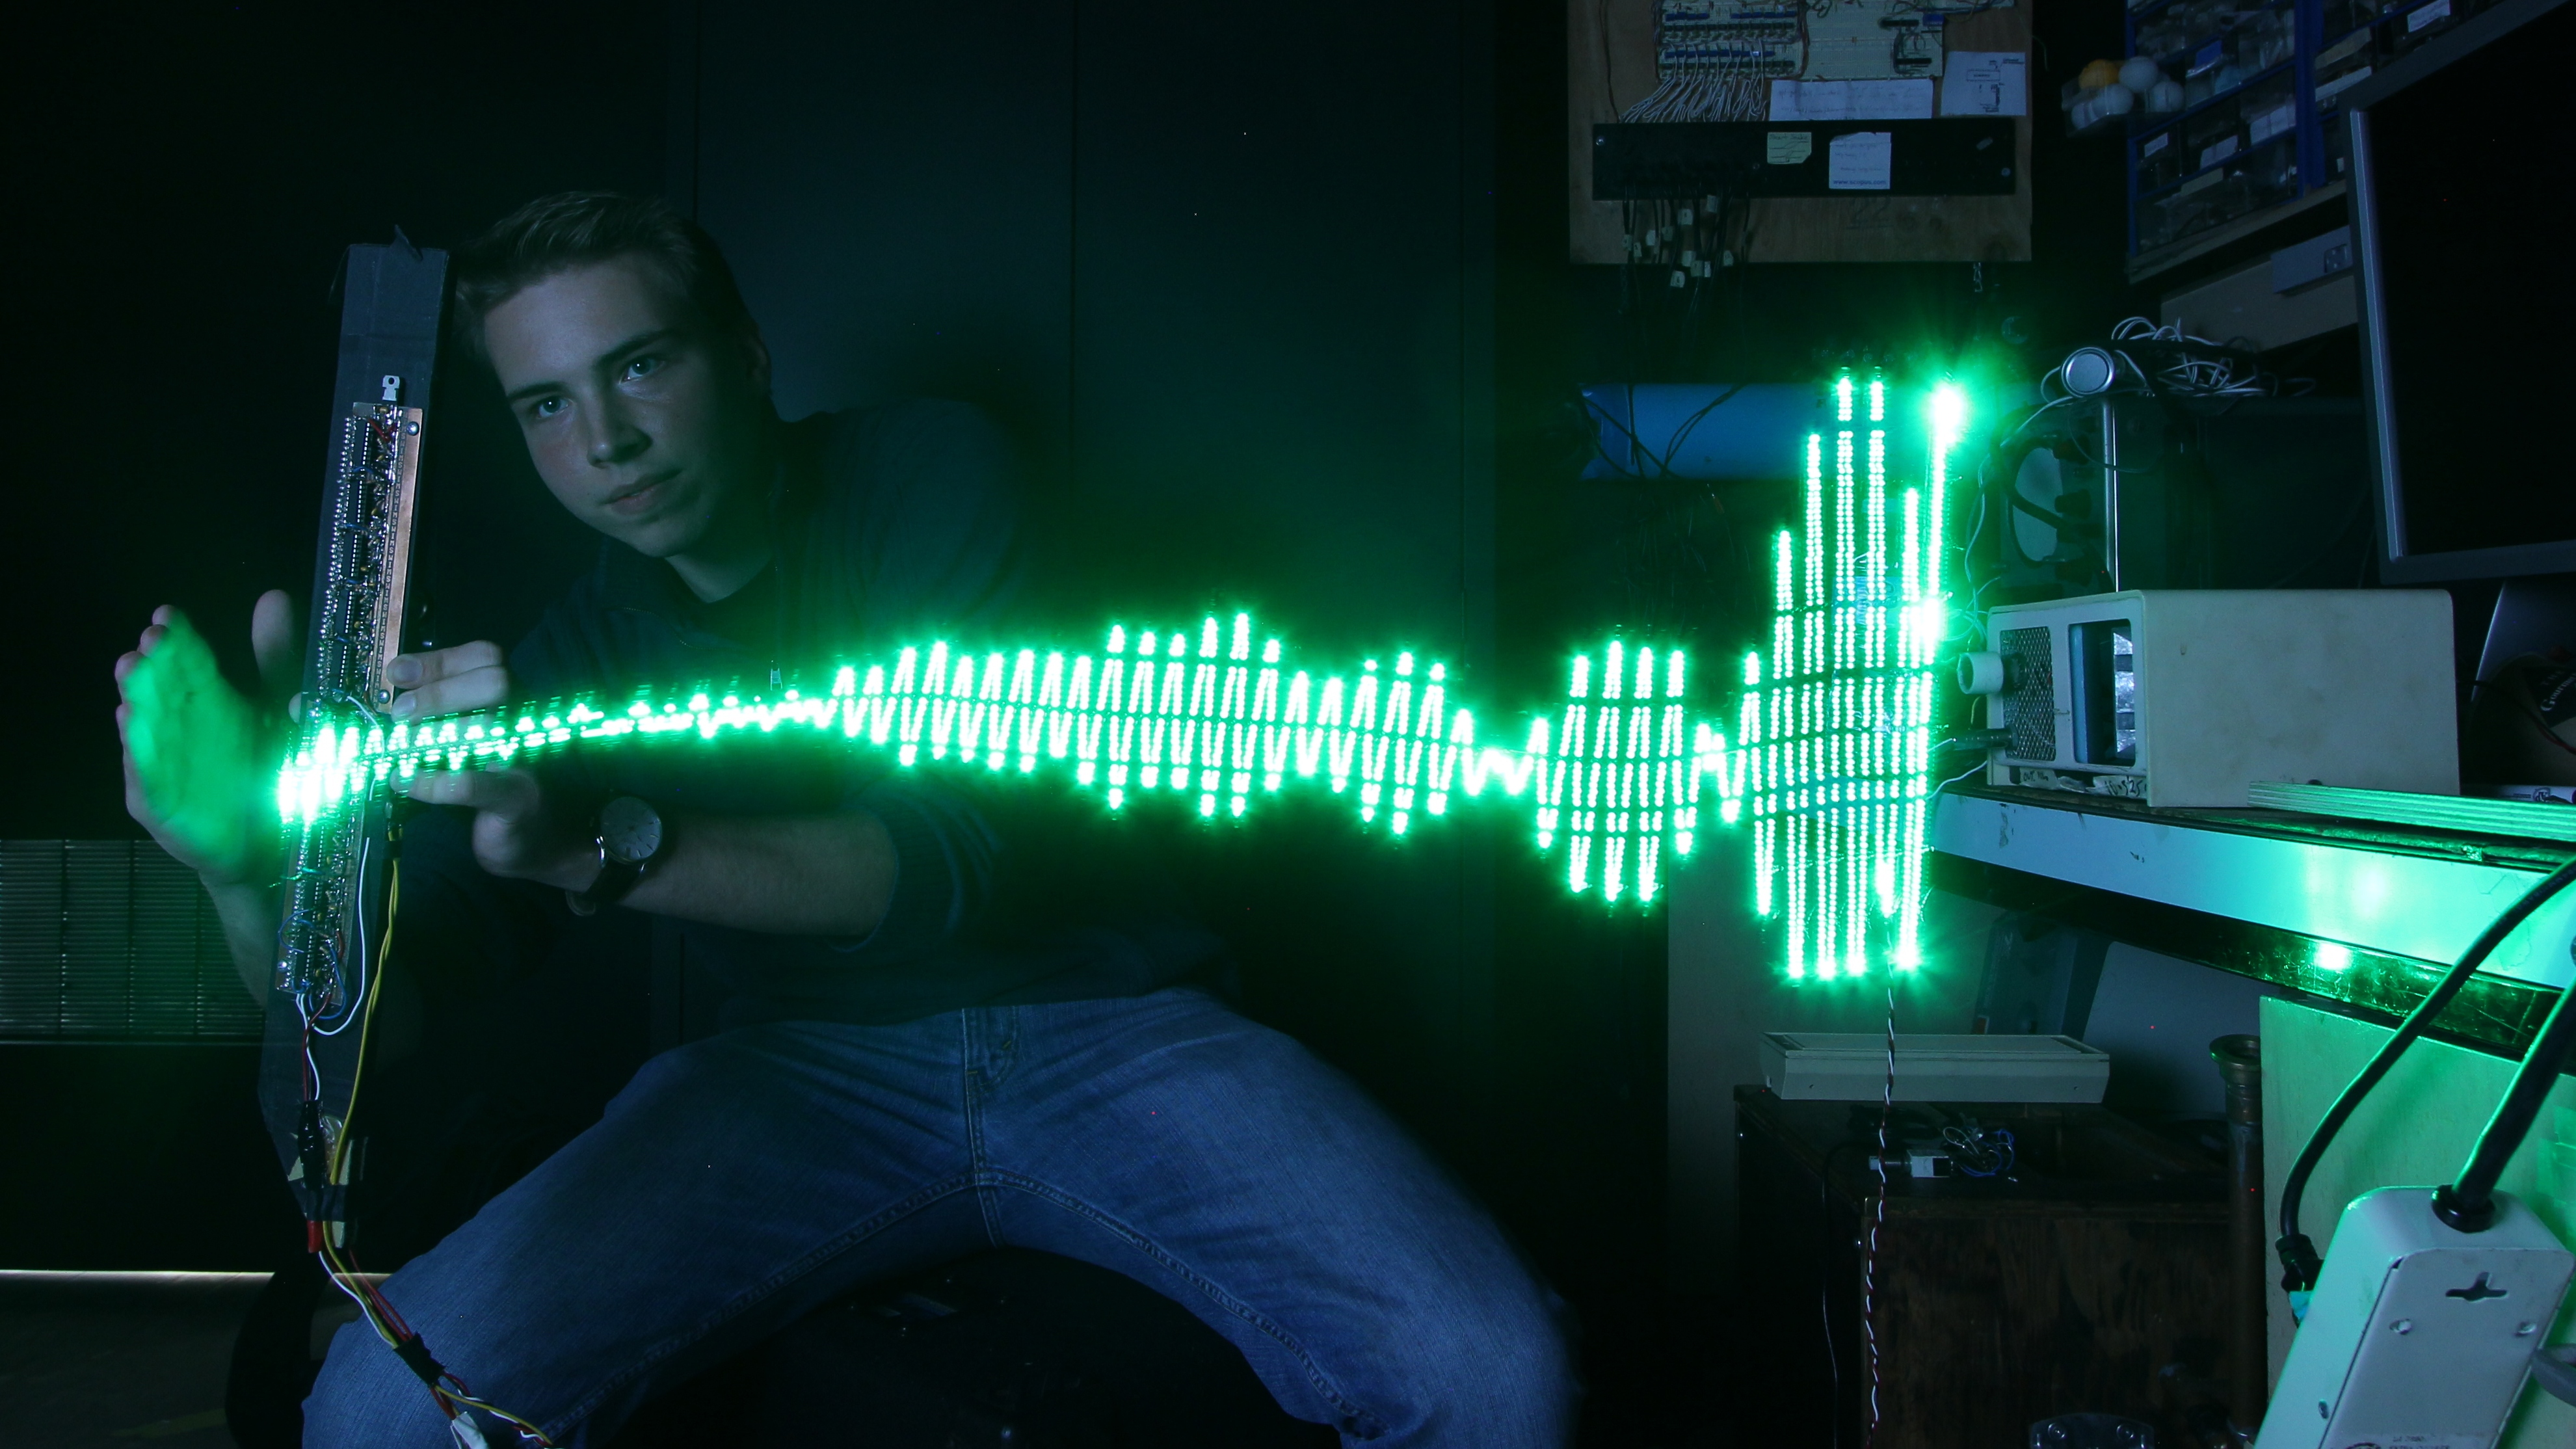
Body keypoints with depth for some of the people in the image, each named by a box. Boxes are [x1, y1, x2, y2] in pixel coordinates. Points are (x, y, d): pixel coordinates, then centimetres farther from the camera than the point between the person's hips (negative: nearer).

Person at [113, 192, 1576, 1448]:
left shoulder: (928, 470, -5)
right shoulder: (570, 655, 5)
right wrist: (247, 860, -24)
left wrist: (594, 847, -32)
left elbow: (963, 844, -18)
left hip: (1102, 1030, -2)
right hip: (809, 1066, 3)